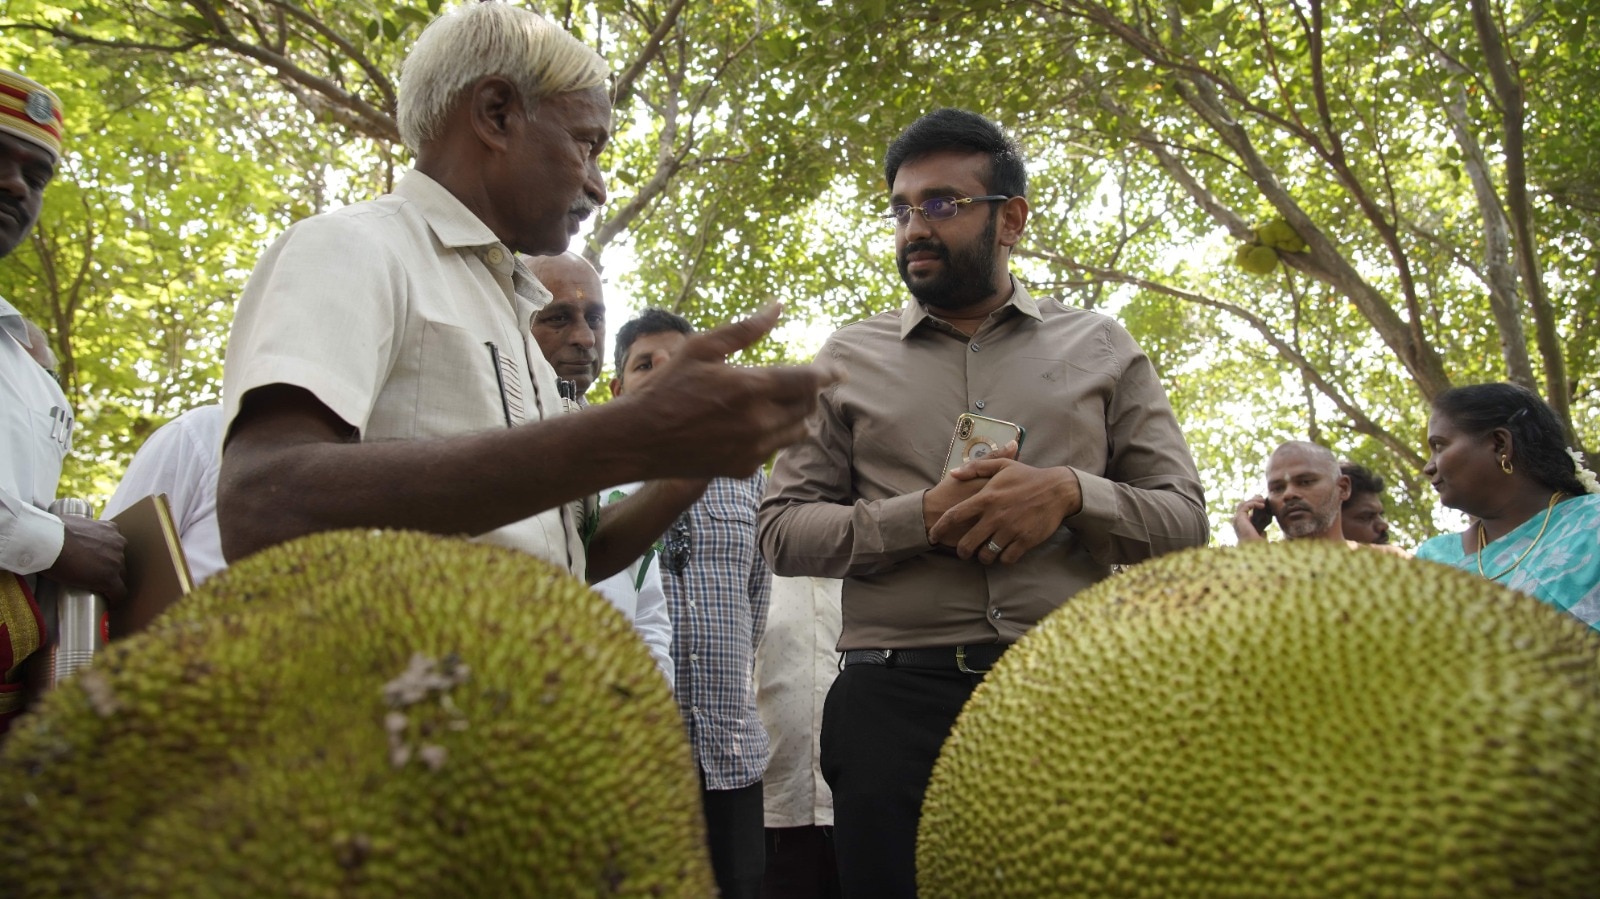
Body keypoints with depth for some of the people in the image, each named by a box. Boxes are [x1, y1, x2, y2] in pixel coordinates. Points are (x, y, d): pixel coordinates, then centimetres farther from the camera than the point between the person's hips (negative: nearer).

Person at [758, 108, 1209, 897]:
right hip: (897, 692, 0)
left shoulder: (1100, 348, 12)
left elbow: (1183, 519, 9)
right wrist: (922, 517, -11)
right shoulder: (849, 357, 11)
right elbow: (783, 531, 5)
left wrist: (1070, 493, -11)